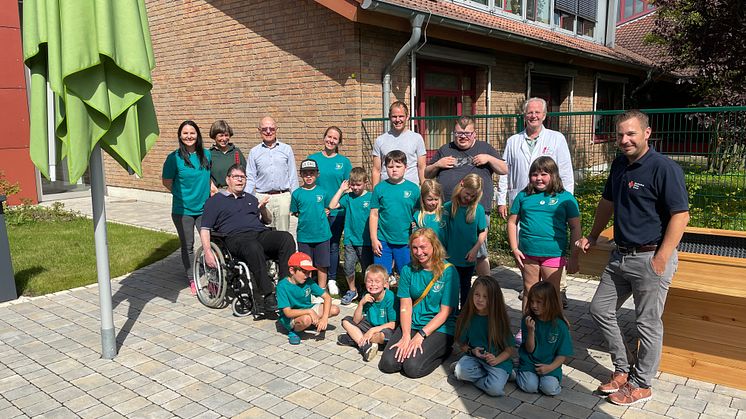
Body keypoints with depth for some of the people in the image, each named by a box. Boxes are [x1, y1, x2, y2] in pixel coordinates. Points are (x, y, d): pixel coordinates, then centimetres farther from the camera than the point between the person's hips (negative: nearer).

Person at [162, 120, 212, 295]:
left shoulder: (206, 155, 2)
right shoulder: (174, 158, -9)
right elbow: (166, 181, 0)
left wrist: (212, 189, 3)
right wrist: (183, 194, -1)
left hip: (204, 207, 3)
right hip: (183, 210, -2)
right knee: (187, 246, 9)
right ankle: (191, 279, 24)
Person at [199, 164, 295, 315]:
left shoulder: (250, 198, 33)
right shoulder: (215, 200, 19)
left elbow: (268, 221, 33)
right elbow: (204, 229, 11)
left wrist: (263, 209, 9)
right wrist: (207, 252, -5)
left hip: (261, 233, 4)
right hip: (237, 237, -4)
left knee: (286, 238, -28)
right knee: (254, 247, -41)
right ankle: (268, 297, -41)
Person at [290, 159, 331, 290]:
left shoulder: (322, 192, 2)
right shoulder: (297, 193, 1)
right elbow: (293, 213, 7)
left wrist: (323, 213, -1)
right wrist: (305, 216, -2)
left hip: (322, 234, 0)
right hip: (304, 236, 0)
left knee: (321, 265, 8)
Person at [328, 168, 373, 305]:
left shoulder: (371, 197, -4)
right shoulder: (348, 197, 3)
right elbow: (332, 206, -5)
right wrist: (341, 189, -4)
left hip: (366, 241, -2)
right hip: (350, 240, 2)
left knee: (367, 268, 7)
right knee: (348, 267, 3)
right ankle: (352, 290, 25)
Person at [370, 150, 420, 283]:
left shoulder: (413, 189, -1)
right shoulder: (380, 188, -1)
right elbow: (374, 215, 2)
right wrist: (374, 239, -2)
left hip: (405, 242, 0)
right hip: (383, 241, 0)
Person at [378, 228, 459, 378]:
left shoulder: (448, 271, -10)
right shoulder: (408, 270, 2)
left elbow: (445, 312, -11)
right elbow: (405, 306, -2)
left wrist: (421, 335, -18)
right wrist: (406, 336, -17)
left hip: (439, 328, -3)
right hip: (411, 325, 4)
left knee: (412, 367, -22)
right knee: (387, 364, -15)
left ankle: (443, 350, 4)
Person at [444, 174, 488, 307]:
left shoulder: (478, 209, -7)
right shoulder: (448, 207, -7)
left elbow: (483, 231, -1)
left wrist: (475, 249, -11)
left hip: (468, 258, 0)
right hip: (450, 257, 0)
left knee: (466, 287, 18)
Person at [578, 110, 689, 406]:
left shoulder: (664, 168, -16)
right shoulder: (619, 165, 8)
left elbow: (680, 216, -19)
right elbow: (607, 203, 21)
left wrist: (660, 260, -22)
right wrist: (592, 237, 23)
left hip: (650, 258, -8)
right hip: (621, 255, 8)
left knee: (648, 324, 5)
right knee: (600, 310, 13)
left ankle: (642, 384, 23)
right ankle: (622, 369, 29)